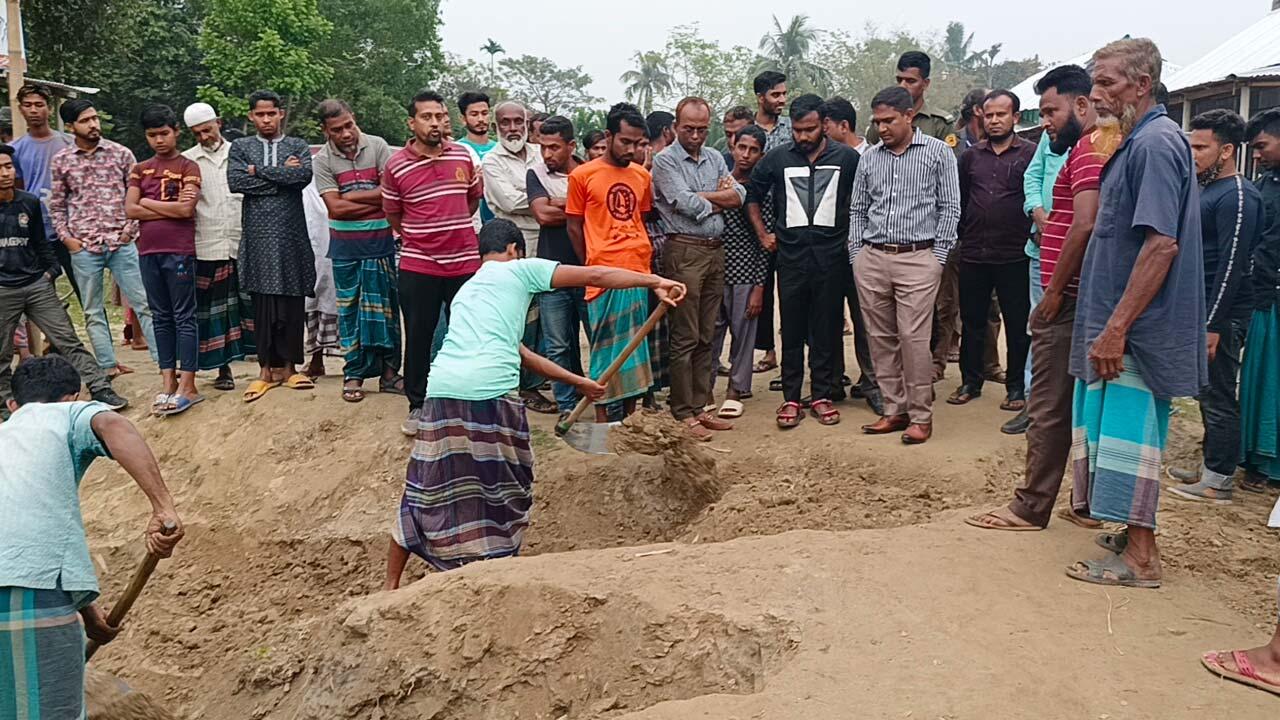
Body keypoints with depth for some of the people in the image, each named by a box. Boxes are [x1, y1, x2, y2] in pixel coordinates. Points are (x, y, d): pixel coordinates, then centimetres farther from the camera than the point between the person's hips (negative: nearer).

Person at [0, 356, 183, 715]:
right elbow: (113, 425, -11)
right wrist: (163, 507, -20)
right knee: (50, 708, 3)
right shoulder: (68, 414, 15)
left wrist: (85, 607, 43)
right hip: (34, 589, -6)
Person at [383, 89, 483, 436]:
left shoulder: (464, 156, 2)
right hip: (418, 267, -2)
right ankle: (417, 405, 21)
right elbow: (393, 216, 5)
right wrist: (419, 238, 6)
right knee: (418, 338, 7)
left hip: (464, 262, 2)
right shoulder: (396, 166, -6)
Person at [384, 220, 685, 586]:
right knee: (506, 487, 15)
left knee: (425, 491, 17)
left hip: (443, 391, 6)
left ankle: (391, 585, 24)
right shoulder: (519, 270, 13)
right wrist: (655, 282, 11)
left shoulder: (465, 291, 32)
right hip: (492, 391, -6)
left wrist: (578, 381, 40)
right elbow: (594, 275, 5)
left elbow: (521, 354, 35)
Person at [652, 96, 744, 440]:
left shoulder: (715, 159, 17)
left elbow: (739, 196, 5)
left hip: (715, 251, 6)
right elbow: (686, 205, -15)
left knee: (706, 337, 10)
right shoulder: (665, 160, -3)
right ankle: (683, 414, 3)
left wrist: (701, 198, -8)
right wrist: (719, 199, 0)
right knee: (685, 338, -4)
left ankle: (699, 407, 17)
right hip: (684, 252, -6)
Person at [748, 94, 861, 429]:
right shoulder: (777, 158, 4)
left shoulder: (846, 158, 2)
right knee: (792, 330, 4)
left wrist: (854, 236, 6)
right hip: (791, 254, 1)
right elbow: (752, 196, 16)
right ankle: (790, 398, 11)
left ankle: (822, 395, 15)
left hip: (831, 254, 0)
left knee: (826, 329, 5)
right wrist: (762, 234, 10)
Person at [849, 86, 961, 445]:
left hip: (917, 259, -4)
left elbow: (950, 207, 1)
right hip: (871, 259, 4)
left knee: (914, 338, -7)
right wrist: (856, 254, 8)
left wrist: (938, 257, -4)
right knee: (881, 338, 7)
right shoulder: (869, 157, 13)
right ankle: (894, 410, 17)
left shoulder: (938, 152, 2)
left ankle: (921, 415, 4)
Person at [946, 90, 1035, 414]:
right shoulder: (971, 156, 10)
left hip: (1014, 256, -3)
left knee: (1018, 325, 5)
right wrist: (957, 244, 10)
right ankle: (971, 381, 23)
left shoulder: (1031, 154, -1)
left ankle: (1016, 386, 16)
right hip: (973, 254, 3)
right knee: (972, 322, 11)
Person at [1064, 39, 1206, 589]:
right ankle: (1136, 535, 28)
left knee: (1128, 433, -3)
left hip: (1135, 326, -10)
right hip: (1127, 322, 10)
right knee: (1125, 430, 16)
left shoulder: (1156, 142, -15)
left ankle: (1140, 557, 7)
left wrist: (1116, 328, -25)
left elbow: (1161, 244, -24)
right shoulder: (1137, 141, 15)